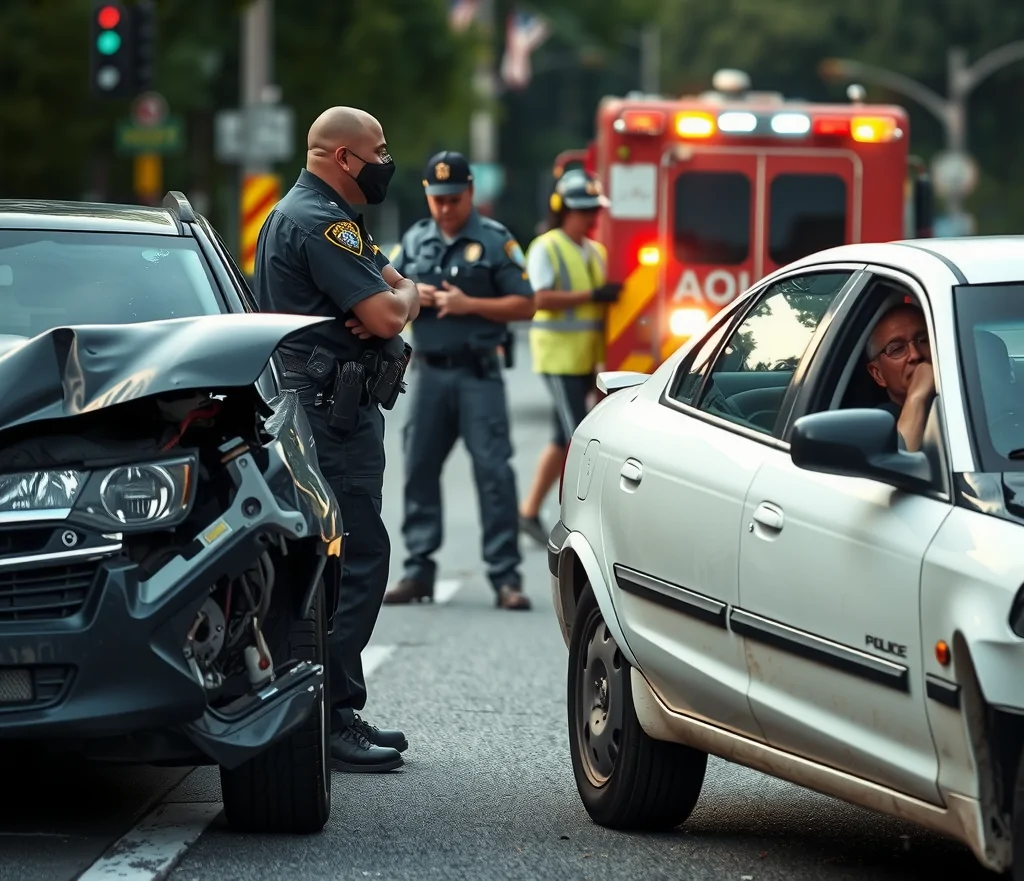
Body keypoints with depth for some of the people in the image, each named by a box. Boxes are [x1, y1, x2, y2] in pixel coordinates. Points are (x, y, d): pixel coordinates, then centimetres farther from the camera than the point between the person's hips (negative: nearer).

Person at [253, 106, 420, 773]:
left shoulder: (312, 215, 21)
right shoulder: (319, 222, -15)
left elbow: (395, 285, 21)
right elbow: (388, 314, -22)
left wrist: (393, 296, -3)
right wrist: (403, 298, 2)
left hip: (335, 408, 12)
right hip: (332, 410, -12)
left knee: (338, 561, 15)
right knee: (358, 559, -13)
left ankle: (337, 712, 20)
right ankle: (332, 721, -14)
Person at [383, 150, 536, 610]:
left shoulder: (495, 241, -1)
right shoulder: (414, 241, 13)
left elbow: (525, 305, -3)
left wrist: (469, 304, -15)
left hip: (478, 374, -4)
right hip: (430, 373, 4)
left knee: (494, 471, -9)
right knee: (420, 469, 5)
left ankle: (505, 577, -8)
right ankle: (418, 571, 13)